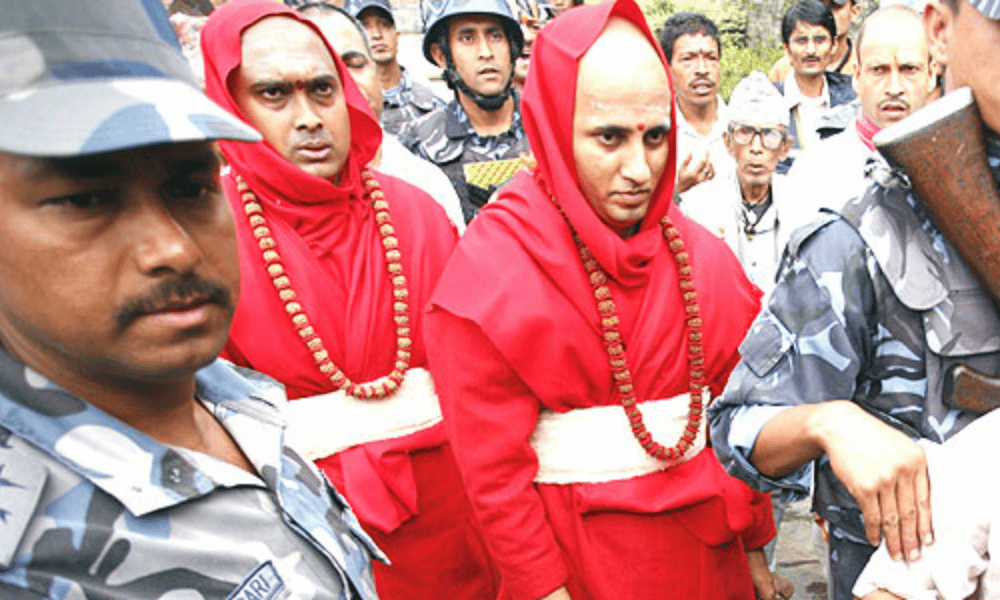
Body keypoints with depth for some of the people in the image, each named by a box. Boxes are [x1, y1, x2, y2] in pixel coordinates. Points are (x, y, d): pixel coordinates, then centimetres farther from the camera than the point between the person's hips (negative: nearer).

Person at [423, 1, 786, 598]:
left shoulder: (701, 255, 0)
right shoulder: (491, 266, -15)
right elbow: (493, 465, -14)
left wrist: (755, 543, 7)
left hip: (702, 537, 5)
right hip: (575, 551, -4)